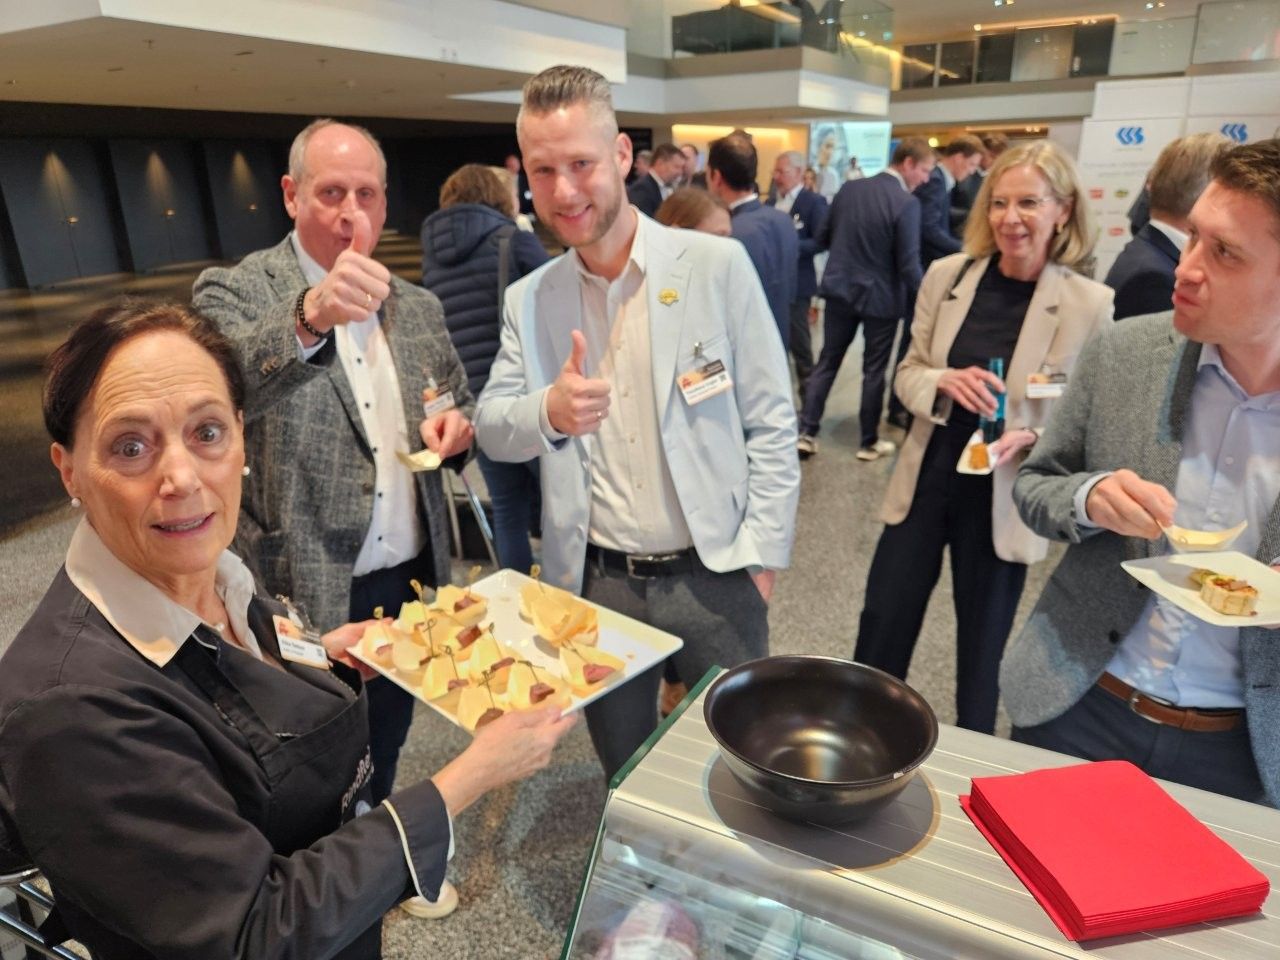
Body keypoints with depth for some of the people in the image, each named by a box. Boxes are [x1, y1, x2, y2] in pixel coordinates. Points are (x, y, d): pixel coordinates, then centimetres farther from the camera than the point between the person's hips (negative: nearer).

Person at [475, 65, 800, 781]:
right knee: (625, 776, 21)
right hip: (599, 581, 3)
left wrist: (761, 560, -9)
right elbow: (490, 428, 1)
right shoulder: (528, 300, 2)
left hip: (712, 576, -2)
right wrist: (548, 412, -21)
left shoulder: (718, 265, -8)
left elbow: (771, 423, -6)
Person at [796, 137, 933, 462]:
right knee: (874, 370, 8)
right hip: (880, 296, -4)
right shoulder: (906, 202, -18)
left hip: (840, 289, 5)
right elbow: (908, 263, -18)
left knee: (827, 362, 13)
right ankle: (869, 442, 19)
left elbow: (823, 238, 7)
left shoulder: (849, 188, -1)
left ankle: (806, 433, 11)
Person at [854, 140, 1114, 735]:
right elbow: (908, 373, 3)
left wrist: (1031, 439, -23)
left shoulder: (1089, 304, -10)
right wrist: (945, 382, -19)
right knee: (880, 632, 13)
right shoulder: (947, 275, -3)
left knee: (981, 650, 15)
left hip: (1004, 501, -2)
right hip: (925, 481, 2)